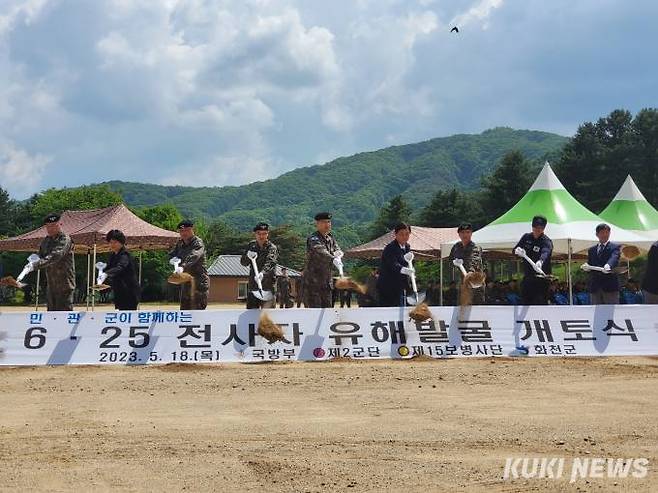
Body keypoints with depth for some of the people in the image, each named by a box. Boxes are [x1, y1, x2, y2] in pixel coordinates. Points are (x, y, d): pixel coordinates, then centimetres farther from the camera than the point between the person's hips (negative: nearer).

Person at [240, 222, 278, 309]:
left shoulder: (272, 248, -6)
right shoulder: (252, 245, 9)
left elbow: (269, 263, -24)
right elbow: (243, 262, 8)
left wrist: (262, 273, -44)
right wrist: (248, 257, -16)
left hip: (268, 286, -4)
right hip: (253, 287, 4)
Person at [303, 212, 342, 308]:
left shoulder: (330, 238, 13)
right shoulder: (313, 239, -14)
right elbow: (320, 251, -32)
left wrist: (337, 253, -19)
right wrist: (333, 259, -51)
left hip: (326, 282, 8)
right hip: (313, 282, -8)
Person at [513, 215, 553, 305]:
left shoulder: (547, 241, -11)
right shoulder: (526, 237, 6)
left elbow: (545, 253, -32)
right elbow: (514, 250, 6)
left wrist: (540, 261, -55)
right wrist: (517, 250, -20)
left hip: (540, 280, -6)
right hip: (527, 277, 6)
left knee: (541, 303, -14)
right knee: (526, 302, 10)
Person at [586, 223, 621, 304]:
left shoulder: (615, 247, 3)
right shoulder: (592, 250, 18)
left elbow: (614, 258, -18)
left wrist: (608, 265, -41)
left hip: (610, 286, -4)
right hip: (595, 287, 4)